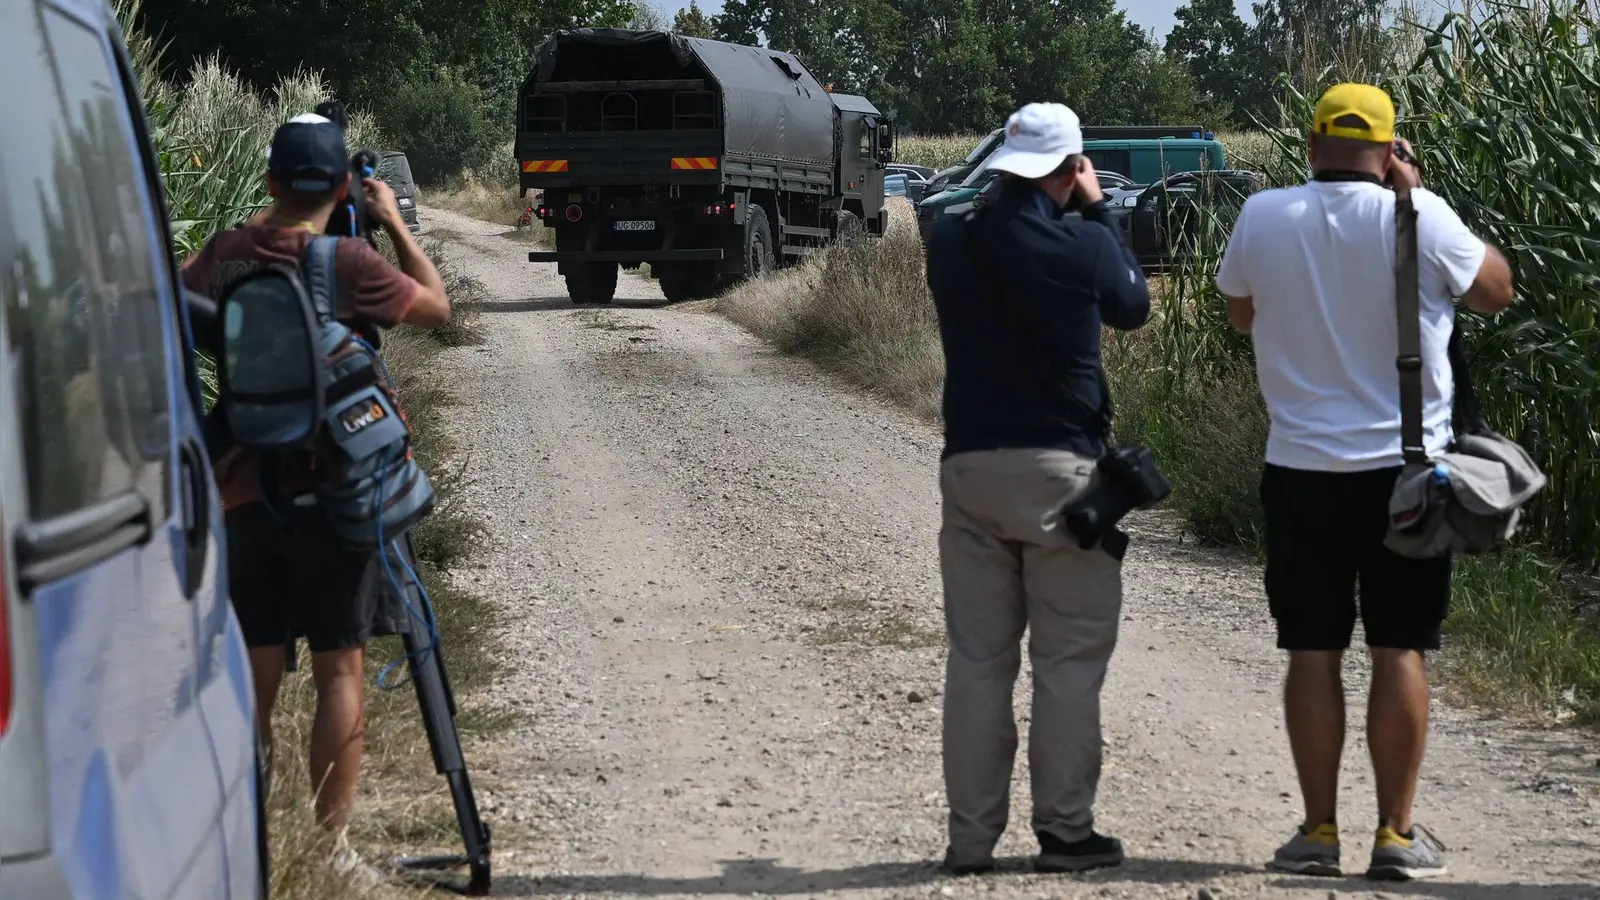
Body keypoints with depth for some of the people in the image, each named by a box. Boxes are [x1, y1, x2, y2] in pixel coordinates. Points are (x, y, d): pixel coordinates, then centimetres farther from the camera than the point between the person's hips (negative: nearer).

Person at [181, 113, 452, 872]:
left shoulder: (225, 256, -1)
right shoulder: (347, 262, -12)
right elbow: (437, 306, 2)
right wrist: (396, 223, 12)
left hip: (247, 493, 4)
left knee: (255, 673, 9)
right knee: (340, 669, 3)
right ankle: (330, 846, 1)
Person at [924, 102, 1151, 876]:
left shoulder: (949, 244, 0)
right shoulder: (1084, 246, -9)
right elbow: (1133, 307, 11)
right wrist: (1096, 212, 17)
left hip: (970, 466, 4)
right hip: (1060, 470, -3)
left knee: (976, 657, 7)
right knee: (1069, 659, 4)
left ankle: (971, 836, 7)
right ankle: (1064, 830, 5)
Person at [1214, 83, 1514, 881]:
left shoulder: (1263, 218, -3)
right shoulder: (1417, 217, -10)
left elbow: (1240, 313, 14)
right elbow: (1496, 291, 5)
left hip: (1302, 468, 2)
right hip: (1405, 467, -1)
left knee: (1313, 651, 7)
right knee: (1400, 650, 4)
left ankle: (1318, 831, 9)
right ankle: (1396, 833, 6)